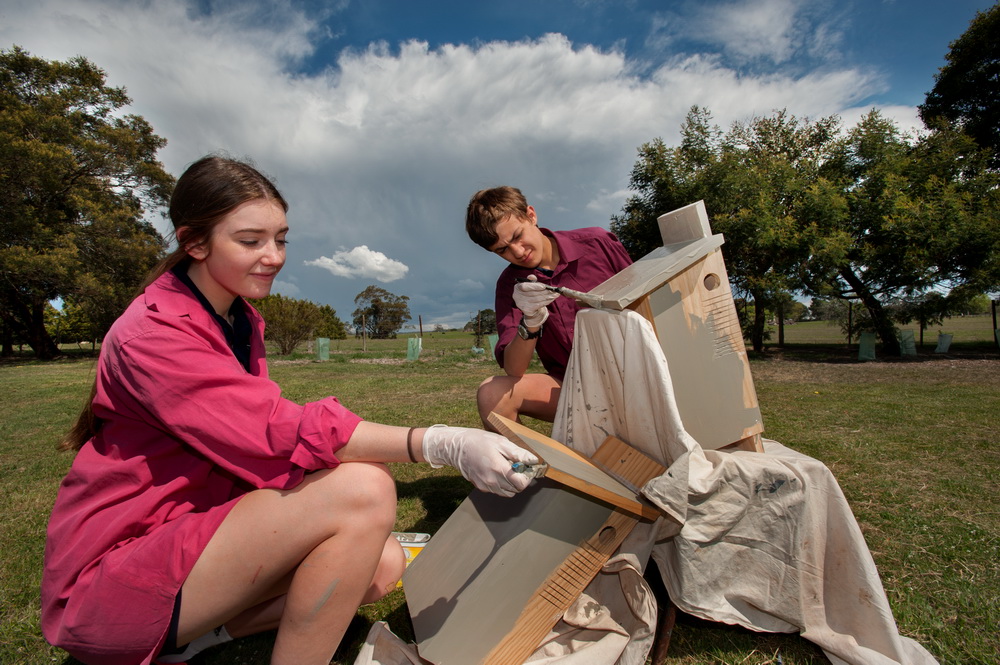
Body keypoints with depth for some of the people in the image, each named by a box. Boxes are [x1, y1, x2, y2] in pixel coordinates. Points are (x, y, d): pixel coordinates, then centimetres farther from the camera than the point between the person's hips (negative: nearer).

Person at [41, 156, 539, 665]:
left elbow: (254, 432, 2)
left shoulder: (242, 321, 7)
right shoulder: (151, 334, -20)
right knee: (362, 487, -27)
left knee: (384, 565, -5)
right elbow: (281, 431, -31)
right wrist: (439, 444, -38)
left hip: (197, 526, 8)